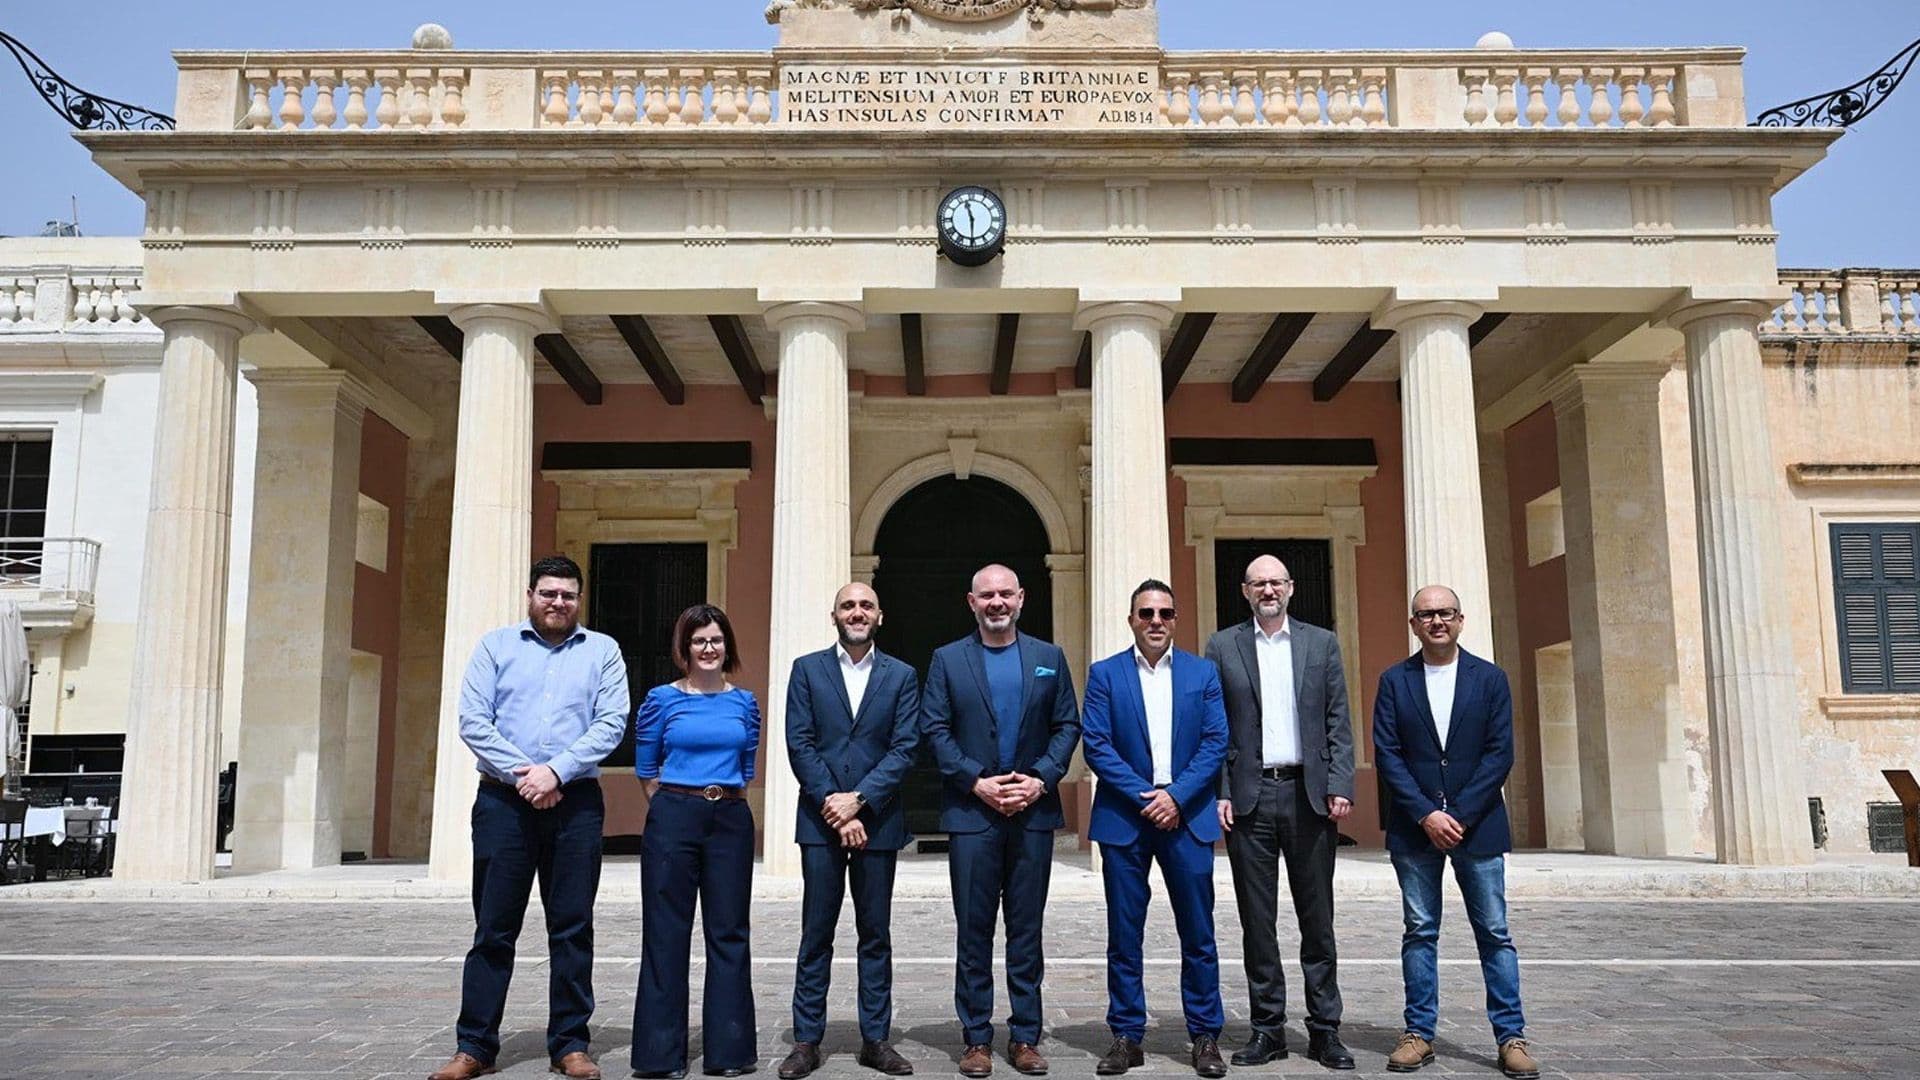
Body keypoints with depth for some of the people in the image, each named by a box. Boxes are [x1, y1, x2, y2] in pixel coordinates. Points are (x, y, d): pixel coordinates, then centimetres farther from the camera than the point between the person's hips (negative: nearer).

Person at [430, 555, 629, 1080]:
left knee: (572, 927, 4)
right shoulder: (496, 646, 9)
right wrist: (521, 774, -11)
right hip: (503, 800, 0)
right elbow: (473, 721, 0)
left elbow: (610, 723, -2)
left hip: (576, 802, 0)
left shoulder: (602, 651, 8)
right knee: (493, 928, 3)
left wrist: (555, 771, -13)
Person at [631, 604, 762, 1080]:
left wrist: (728, 803, 13)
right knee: (666, 933, 1)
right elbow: (646, 768, 8)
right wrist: (673, 808, 8)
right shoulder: (662, 699, 1)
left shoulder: (744, 702, 8)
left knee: (729, 933, 5)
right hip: (673, 821, -2)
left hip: (731, 821, 2)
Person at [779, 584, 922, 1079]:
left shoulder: (901, 676, 6)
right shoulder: (807, 669, 5)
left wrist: (857, 800, -13)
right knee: (816, 934, 4)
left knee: (875, 934, 8)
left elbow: (904, 748, -2)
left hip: (877, 819, 1)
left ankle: (876, 1039, 16)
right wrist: (833, 806, -11)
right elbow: (799, 743, -2)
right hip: (821, 818, -1)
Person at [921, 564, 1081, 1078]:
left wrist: (1041, 779, -9)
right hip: (971, 811, -1)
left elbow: (1068, 726, 5)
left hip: (1033, 812, 1)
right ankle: (977, 1038, 13)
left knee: (1027, 929, 7)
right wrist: (977, 783, -11)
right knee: (973, 930, 4)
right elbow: (934, 730, -1)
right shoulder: (947, 660, 4)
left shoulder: (1050, 658, 8)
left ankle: (1025, 1036, 16)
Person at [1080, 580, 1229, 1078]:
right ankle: (1126, 1037, 14)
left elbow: (1215, 742, 2)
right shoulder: (1105, 674, 4)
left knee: (1198, 933, 4)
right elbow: (1096, 744, -4)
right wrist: (1144, 796, -12)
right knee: (1124, 934, 5)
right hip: (1124, 817, -1)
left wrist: (1176, 795, -10)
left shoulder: (1203, 673, 8)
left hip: (1187, 815, 1)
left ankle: (1206, 1037, 15)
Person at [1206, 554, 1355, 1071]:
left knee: (1317, 917, 5)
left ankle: (1324, 1029, 14)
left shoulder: (1321, 643, 10)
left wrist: (1340, 787, -3)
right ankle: (1268, 1028, 13)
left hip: (1308, 793, 1)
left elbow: (1338, 723, 6)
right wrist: (1218, 792, -4)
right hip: (1248, 796, 0)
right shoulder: (1222, 647, 7)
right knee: (1257, 920, 5)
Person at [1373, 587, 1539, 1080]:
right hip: (1415, 827, 0)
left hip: (1476, 825, 0)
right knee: (1420, 932, 6)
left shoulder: (1490, 678, 4)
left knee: (1494, 932, 3)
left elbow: (1500, 753, -2)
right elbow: (1387, 755, -2)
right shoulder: (1394, 680, 4)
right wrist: (1426, 815, -11)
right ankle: (1420, 1033, 12)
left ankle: (1511, 1035, 11)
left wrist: (1460, 815, -11)